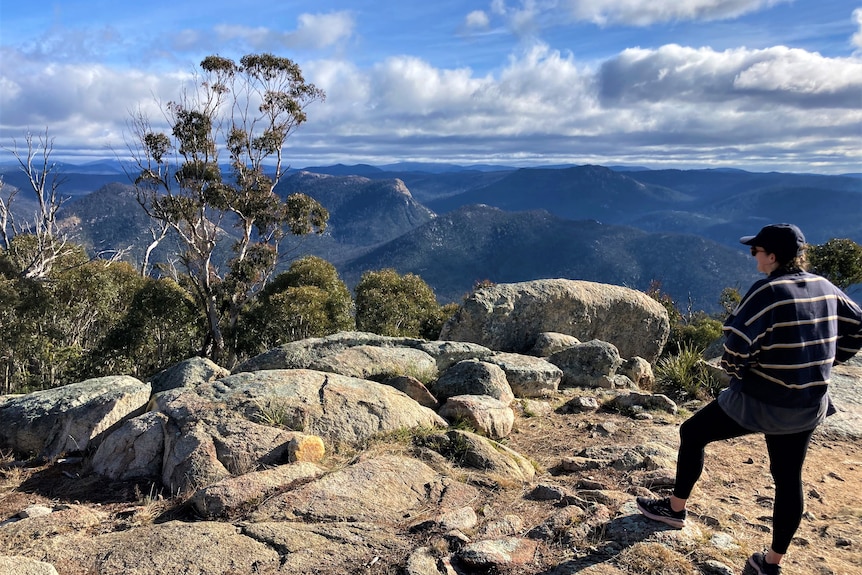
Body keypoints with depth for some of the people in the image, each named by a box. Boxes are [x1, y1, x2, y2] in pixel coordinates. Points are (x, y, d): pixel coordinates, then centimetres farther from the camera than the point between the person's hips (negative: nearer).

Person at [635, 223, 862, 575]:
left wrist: (735, 370, -5)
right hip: (809, 405, 7)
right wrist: (819, 363, 16)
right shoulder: (826, 288, 4)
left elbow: (737, 342, -25)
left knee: (692, 433, 13)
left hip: (761, 401, -7)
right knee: (788, 478, 17)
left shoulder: (768, 290, -19)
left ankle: (675, 509, 27)